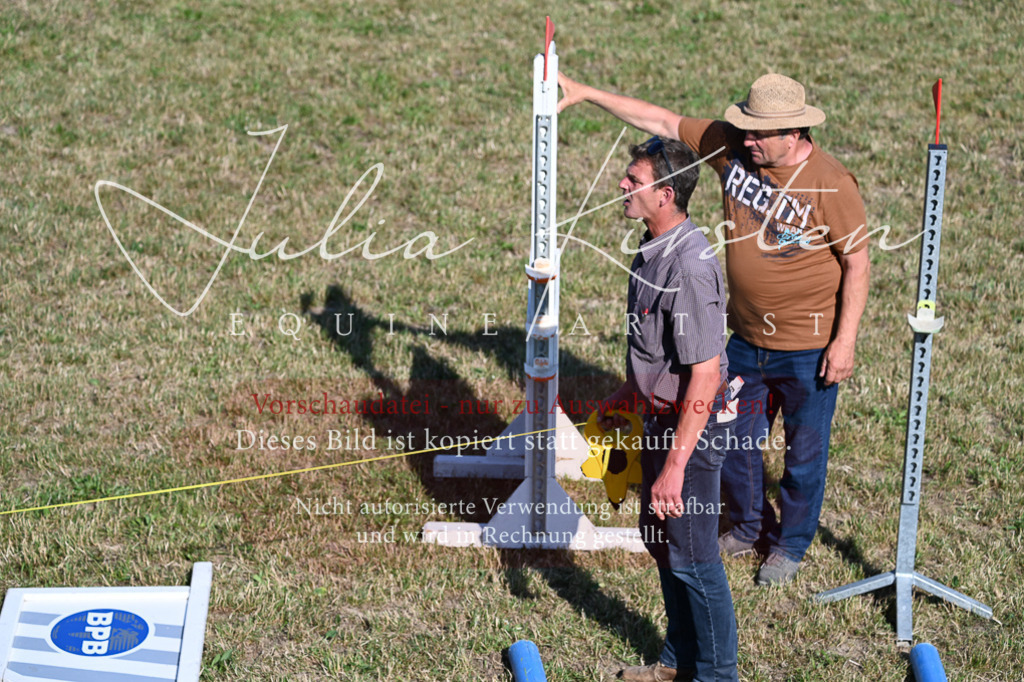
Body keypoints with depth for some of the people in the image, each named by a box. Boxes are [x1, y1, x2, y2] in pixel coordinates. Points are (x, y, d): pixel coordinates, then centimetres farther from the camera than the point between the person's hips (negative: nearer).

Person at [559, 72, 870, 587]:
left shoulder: (830, 185, -20)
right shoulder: (732, 148, -7)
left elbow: (857, 264, -13)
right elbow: (662, 122, -1)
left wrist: (845, 341, -15)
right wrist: (586, 94, -4)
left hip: (810, 347, -5)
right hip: (748, 338, 6)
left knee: (805, 452, 11)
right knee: (732, 438, 18)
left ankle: (790, 544, 33)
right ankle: (749, 527, 42)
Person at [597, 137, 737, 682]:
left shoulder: (690, 267, -27)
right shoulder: (653, 248, 3)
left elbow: (705, 376, -28)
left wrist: (675, 467, -28)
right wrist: (625, 396, 30)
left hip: (691, 429, -10)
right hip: (659, 417, 10)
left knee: (692, 557, 3)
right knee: (660, 541, 21)